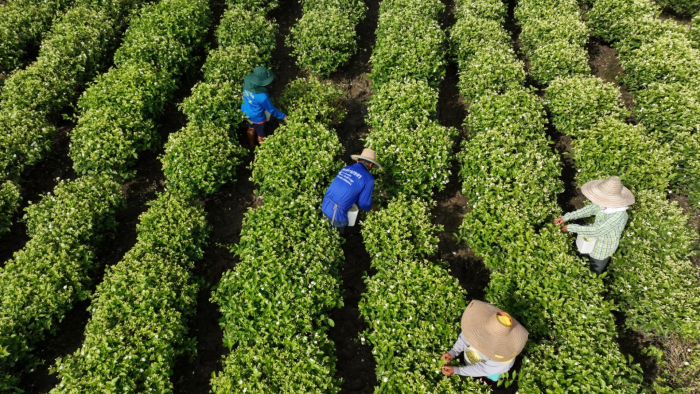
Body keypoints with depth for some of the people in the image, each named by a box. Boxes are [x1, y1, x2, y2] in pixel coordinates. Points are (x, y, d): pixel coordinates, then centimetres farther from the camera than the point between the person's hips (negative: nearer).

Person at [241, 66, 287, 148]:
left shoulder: (247, 80, -22)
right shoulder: (261, 95, -40)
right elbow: (271, 109, -25)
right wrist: (283, 116, -12)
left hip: (245, 112, 7)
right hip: (257, 117, -7)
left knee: (251, 129, 34)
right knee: (261, 135, 22)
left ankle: (251, 146, 59)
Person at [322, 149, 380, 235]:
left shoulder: (345, 169, 8)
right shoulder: (368, 178, -12)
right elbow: (364, 204, -7)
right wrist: (371, 207, 16)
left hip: (324, 207, 6)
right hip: (337, 214, -6)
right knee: (341, 234, 25)